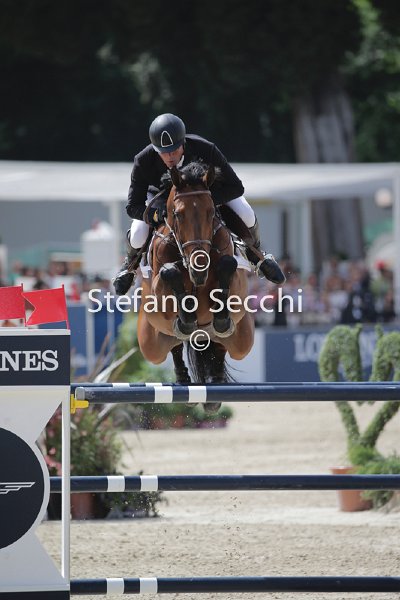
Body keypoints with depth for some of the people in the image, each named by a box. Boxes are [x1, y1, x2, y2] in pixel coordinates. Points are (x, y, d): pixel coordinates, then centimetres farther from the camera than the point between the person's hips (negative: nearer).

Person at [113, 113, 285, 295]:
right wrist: (158, 215, -49)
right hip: (162, 194, 0)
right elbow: (133, 206, -29)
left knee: (246, 217, -19)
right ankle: (130, 264, 21)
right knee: (138, 236, -20)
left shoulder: (205, 149, -40)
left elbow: (235, 187, -31)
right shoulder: (144, 161, -36)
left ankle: (255, 254, 18)